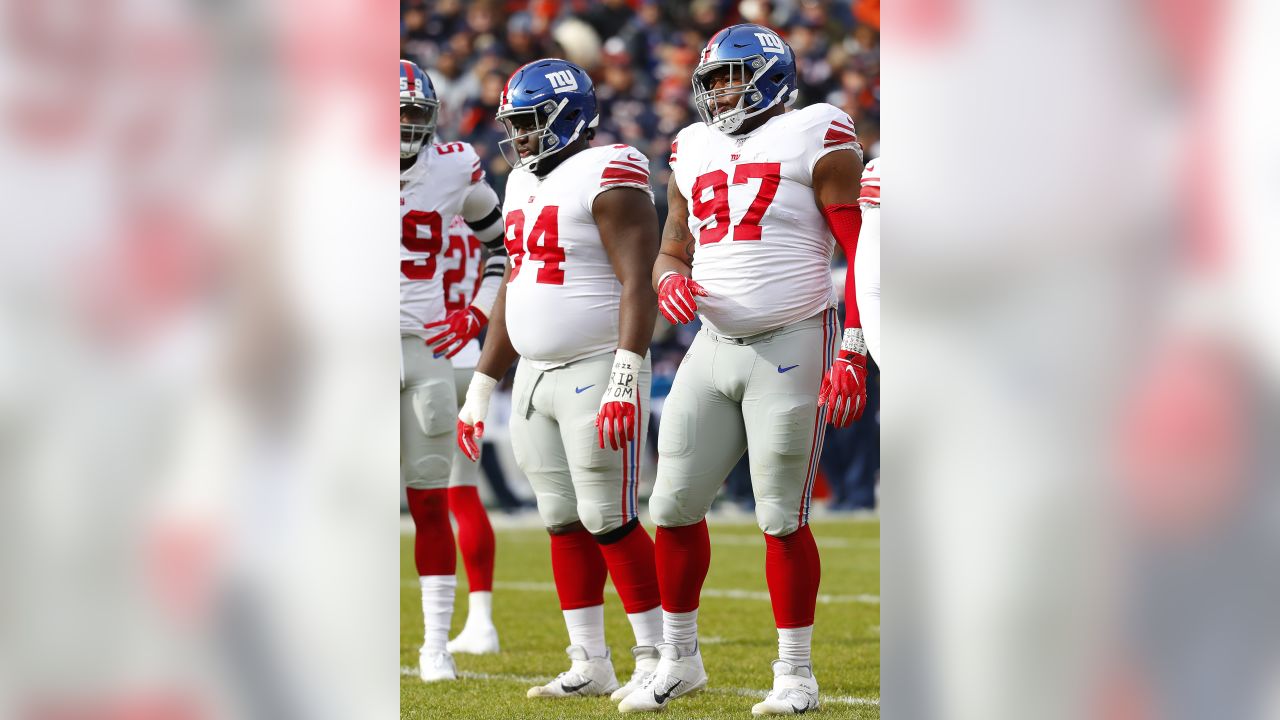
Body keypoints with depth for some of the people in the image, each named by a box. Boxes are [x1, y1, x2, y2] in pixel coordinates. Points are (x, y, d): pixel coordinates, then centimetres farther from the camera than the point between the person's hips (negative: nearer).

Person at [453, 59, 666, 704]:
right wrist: (480, 387, 22)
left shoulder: (609, 177, -13)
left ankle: (658, 658, 0)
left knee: (608, 521, -8)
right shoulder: (524, 185, 15)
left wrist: (625, 381, -26)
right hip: (535, 376, 8)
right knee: (564, 523, 8)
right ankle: (590, 665, 13)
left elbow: (637, 283, -19)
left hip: (596, 374, -8)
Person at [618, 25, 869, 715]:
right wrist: (669, 279, -3)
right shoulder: (694, 152, 13)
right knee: (674, 505, 6)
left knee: (781, 517, -4)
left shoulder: (813, 139, -6)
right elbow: (672, 249, 22)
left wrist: (853, 350, -15)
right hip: (713, 345, 6)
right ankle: (678, 659, 20)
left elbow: (860, 248, -8)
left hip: (791, 347, -6)